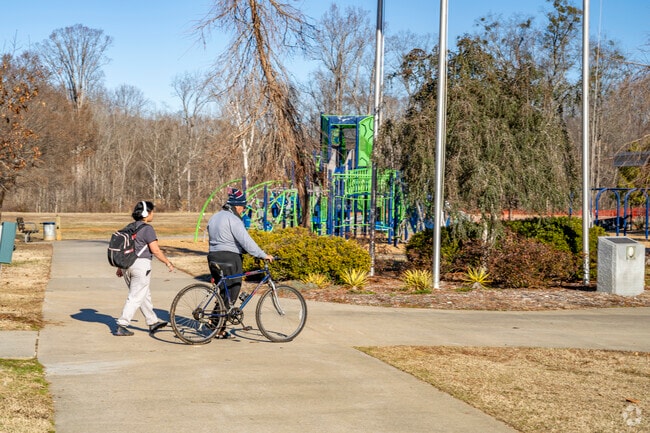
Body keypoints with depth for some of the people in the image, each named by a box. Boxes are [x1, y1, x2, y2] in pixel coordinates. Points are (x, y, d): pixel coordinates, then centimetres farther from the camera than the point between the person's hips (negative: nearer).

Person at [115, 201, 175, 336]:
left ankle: (153, 322, 28)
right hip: (141, 264, -8)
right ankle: (121, 326, -4)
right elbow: (155, 250, -15)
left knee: (145, 295, 18)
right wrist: (168, 263, -4)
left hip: (127, 264, 8)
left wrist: (120, 267, 23)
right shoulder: (147, 229, -11)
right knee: (135, 297, -2)